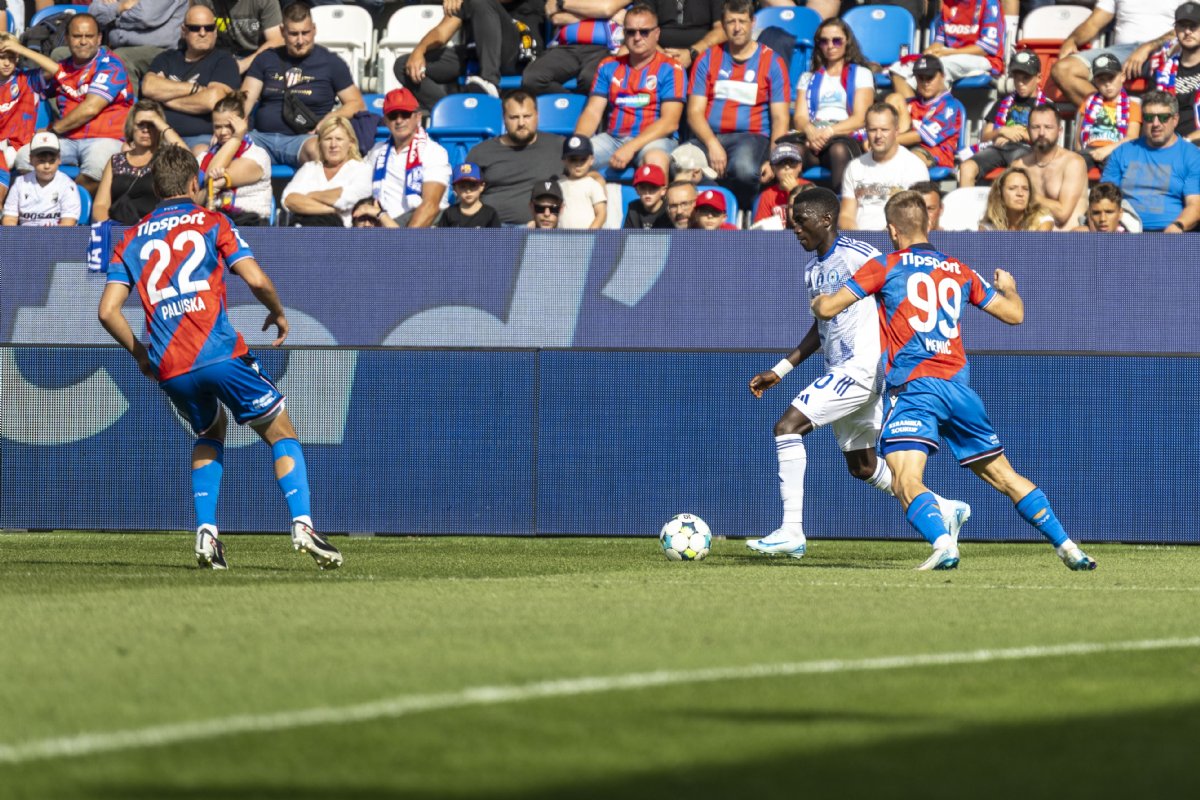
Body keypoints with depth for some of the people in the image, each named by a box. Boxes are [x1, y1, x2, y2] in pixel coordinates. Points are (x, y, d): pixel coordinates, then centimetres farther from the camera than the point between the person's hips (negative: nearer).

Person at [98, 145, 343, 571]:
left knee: (210, 432, 29)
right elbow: (256, 279, -4)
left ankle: (206, 533, 11)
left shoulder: (131, 240, 17)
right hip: (219, 352, -4)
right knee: (281, 433, 7)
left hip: (169, 368, 4)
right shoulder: (212, 223, 8)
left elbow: (107, 310, 8)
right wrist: (278, 313, 15)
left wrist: (139, 353, 21)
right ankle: (302, 524, -13)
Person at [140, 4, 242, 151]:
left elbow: (213, 100, -10)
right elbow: (149, 87, 1)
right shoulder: (167, 58, 20)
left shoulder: (223, 60, 7)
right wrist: (195, 88, -5)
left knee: (201, 151, -37)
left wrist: (166, 99, 1)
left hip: (203, 138, -3)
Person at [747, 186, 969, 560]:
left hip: (861, 368, -10)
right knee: (861, 466, 17)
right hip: (840, 372, 10)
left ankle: (791, 532, -18)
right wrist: (780, 371, 22)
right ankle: (944, 510, 29)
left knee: (787, 427, -17)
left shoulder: (859, 255, -14)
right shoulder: (812, 268, 14)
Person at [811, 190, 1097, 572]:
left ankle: (943, 544, -42)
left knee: (906, 483, -17)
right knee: (1006, 478, 16)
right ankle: (1067, 547, 16)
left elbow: (826, 309, 6)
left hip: (914, 387, -5)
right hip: (959, 388, 5)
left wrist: (818, 302, 31)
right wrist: (1008, 286, 44)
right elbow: (1014, 314, 21)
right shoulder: (960, 271, 15)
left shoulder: (885, 268, 4)